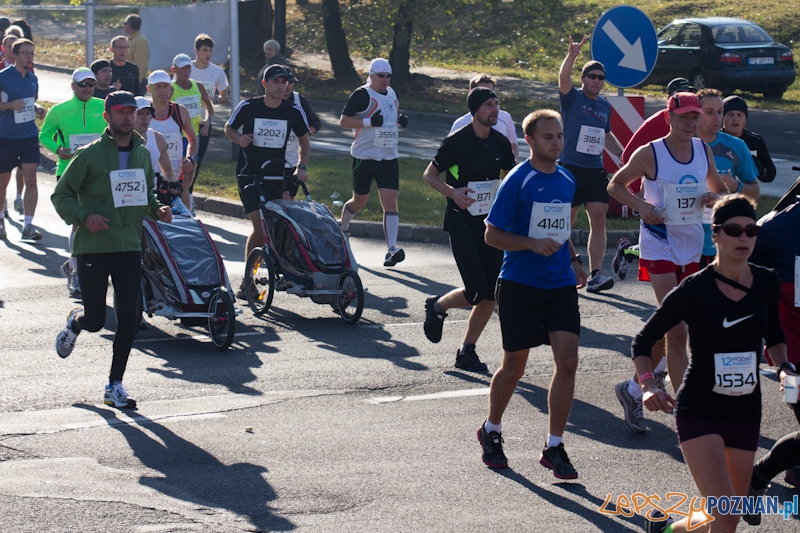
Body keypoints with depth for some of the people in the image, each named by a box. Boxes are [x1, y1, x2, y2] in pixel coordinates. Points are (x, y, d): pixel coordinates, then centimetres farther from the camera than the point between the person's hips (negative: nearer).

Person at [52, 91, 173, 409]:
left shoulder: (142, 154, 10)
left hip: (129, 248, 4)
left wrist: (156, 209, 2)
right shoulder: (90, 155, -7)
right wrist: (84, 216, -20)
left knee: (129, 318, -5)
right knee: (95, 320, 1)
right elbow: (61, 195, -4)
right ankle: (74, 323, 40)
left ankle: (115, 386, 5)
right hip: (93, 248, -4)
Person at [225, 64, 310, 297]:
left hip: (276, 177, 4)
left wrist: (301, 167, 0)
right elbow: (229, 128, 8)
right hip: (249, 175, -3)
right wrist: (239, 138, -14)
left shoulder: (293, 112, 0)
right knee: (259, 227, -14)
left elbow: (304, 140, 14)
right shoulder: (247, 107, -7)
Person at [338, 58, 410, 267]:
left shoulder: (391, 94, 11)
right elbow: (343, 121, -13)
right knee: (359, 201, 10)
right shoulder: (362, 95, -10)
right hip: (364, 156, -5)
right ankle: (341, 227, 40)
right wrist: (369, 121, -24)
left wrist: (401, 120, 5)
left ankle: (391, 249, -16)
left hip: (388, 158, 5)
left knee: (390, 202, -9)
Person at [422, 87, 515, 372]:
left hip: (491, 223, 5)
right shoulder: (456, 141, -11)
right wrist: (452, 192, -21)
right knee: (477, 291, -13)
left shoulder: (501, 143, 5)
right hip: (461, 224, -5)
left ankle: (467, 351, 12)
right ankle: (437, 307, 18)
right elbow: (429, 175, -3)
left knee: (491, 294, 0)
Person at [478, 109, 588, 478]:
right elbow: (492, 235, -9)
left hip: (560, 285, 5)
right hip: (520, 285, -5)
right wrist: (533, 245, -21)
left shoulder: (567, 180, 10)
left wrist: (572, 259, 11)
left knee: (567, 362, -9)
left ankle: (554, 447, -1)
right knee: (514, 367, 6)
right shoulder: (517, 181, -9)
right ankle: (491, 432, 31)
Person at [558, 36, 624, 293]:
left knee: (598, 219, -6)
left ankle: (594, 276, -8)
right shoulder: (572, 97, -3)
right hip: (570, 169, -4)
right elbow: (563, 76, -24)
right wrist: (572, 55, -41)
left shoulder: (605, 106, 14)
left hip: (595, 171, 4)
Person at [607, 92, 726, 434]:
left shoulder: (704, 151, 6)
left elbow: (718, 188, 19)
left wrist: (713, 198, -4)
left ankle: (634, 390, 29)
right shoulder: (650, 153, -9)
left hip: (692, 248, 6)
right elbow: (615, 185, 1)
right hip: (659, 247, -6)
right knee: (676, 331, -13)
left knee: (670, 330, 12)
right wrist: (641, 205, -15)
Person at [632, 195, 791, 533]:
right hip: (699, 413, -5)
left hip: (745, 415, 5)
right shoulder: (694, 290, -12)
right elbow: (643, 342, -4)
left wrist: (784, 368, 0)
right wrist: (648, 385, -22)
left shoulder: (766, 283, 1)